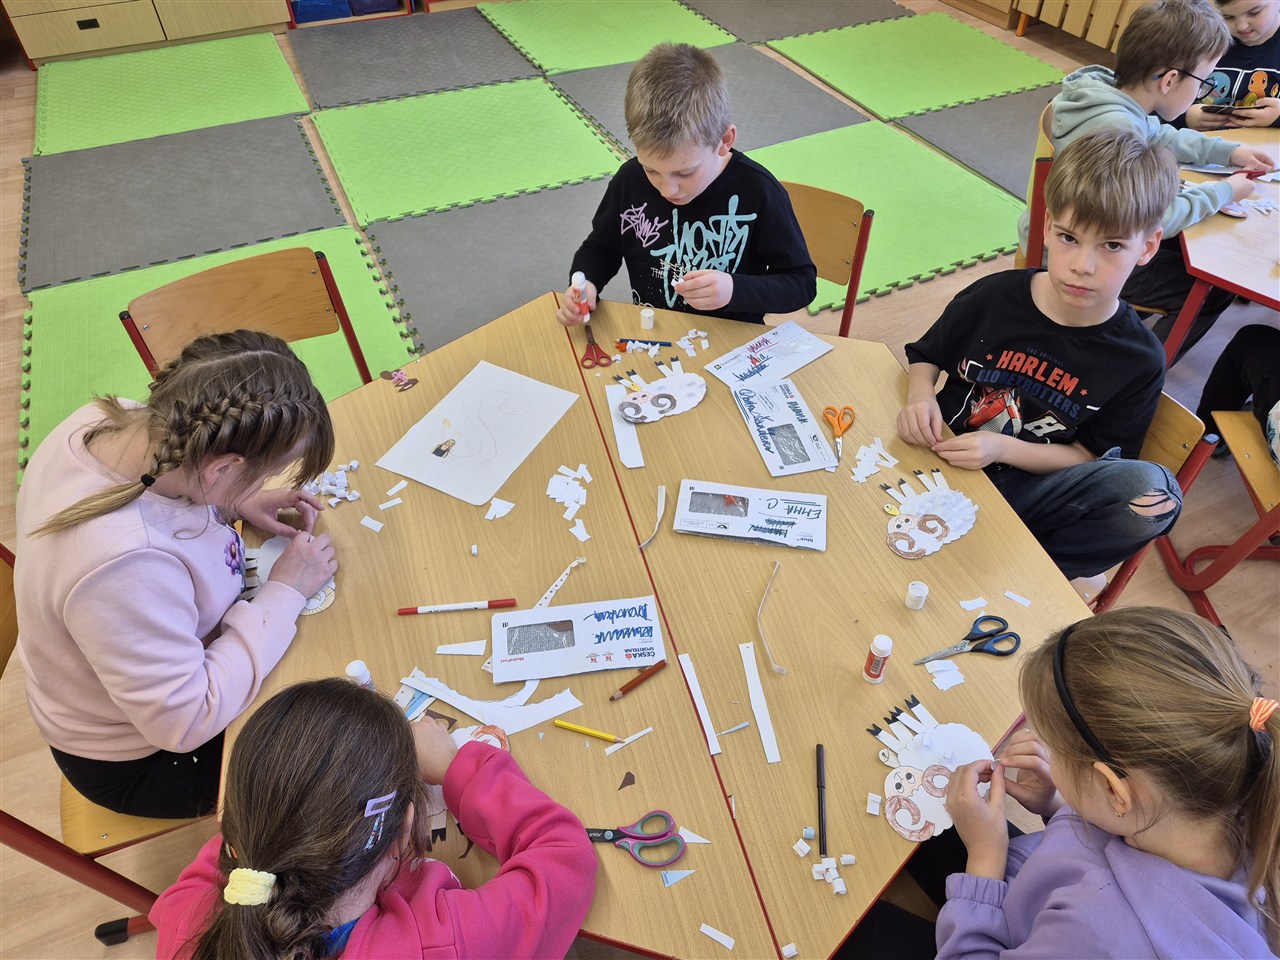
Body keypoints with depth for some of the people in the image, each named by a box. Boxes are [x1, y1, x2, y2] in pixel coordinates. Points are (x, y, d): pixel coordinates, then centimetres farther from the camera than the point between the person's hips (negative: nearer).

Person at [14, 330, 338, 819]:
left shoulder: (105, 420, -21)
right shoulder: (123, 564, -45)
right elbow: (186, 722, -33)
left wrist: (236, 504, -11)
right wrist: (283, 594, -27)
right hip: (131, 762, -7)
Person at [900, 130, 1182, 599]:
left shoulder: (1139, 361, -8)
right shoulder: (991, 297, -7)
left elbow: (1091, 456, -2)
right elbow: (925, 355, 9)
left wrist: (1003, 448, -21)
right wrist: (921, 397, -15)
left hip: (1022, 486, 0)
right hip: (946, 460, 1)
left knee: (1153, 493, -27)